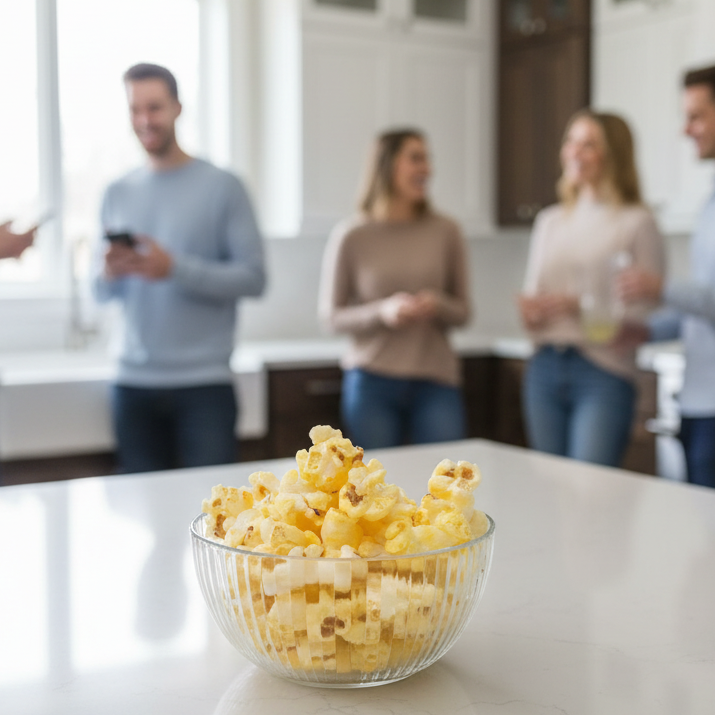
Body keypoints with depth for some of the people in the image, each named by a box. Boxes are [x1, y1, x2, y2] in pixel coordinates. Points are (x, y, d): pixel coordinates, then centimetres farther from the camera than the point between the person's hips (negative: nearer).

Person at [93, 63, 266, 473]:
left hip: (204, 382, -4)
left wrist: (176, 269, -18)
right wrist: (109, 275, -8)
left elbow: (253, 278, -7)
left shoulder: (222, 186, -1)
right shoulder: (117, 195, 12)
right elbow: (102, 294, 14)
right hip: (134, 383, 4)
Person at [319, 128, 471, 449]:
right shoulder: (351, 236, -2)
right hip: (372, 383, -1)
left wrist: (439, 306, -13)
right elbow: (331, 315, 2)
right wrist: (382, 312, -15)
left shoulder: (445, 231, 2)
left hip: (436, 382, 2)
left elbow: (462, 311, 9)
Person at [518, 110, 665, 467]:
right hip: (544, 369, 5)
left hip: (604, 373, -5)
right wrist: (530, 313, -2)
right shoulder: (549, 221, 16)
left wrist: (581, 305, -16)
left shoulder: (636, 222, -2)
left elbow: (649, 312, -7)